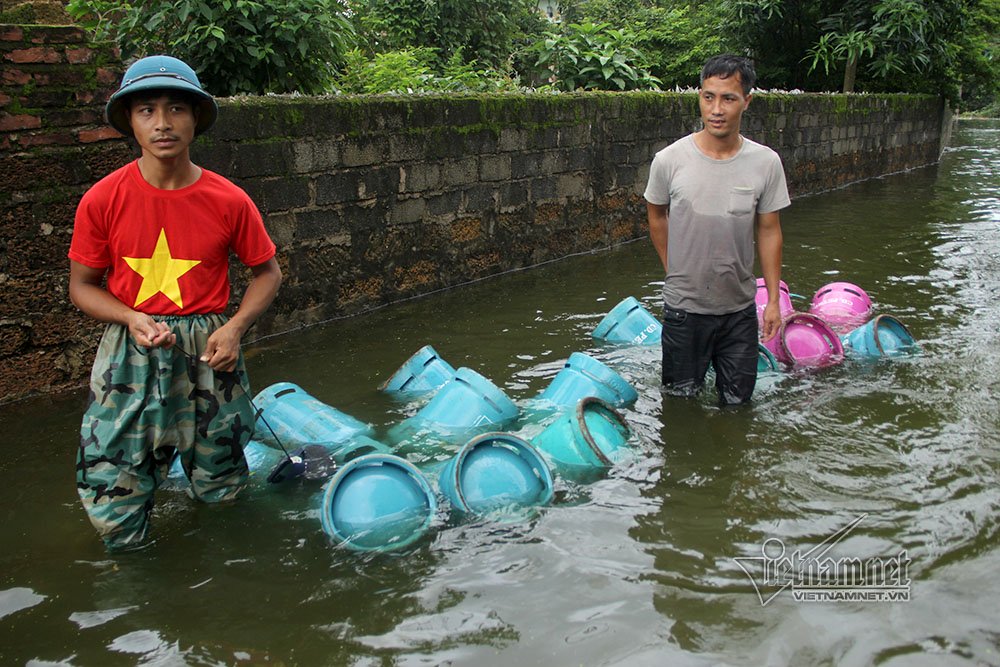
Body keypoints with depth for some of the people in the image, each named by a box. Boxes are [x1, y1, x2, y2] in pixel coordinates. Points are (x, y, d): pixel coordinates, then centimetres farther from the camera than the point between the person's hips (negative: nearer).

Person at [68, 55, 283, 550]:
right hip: (131, 354, 0)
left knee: (219, 490, 13)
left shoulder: (228, 202, -6)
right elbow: (82, 286, 3)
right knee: (113, 509, 0)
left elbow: (267, 272, 6)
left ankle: (205, 459, 49)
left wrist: (234, 328, -10)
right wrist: (131, 318, -16)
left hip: (208, 351, 1)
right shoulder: (103, 200, -6)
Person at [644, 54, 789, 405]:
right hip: (684, 305, -1)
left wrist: (773, 300, 2)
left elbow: (769, 231, 1)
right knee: (680, 397, 14)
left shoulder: (766, 162, -8)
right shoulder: (669, 160, -12)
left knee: (737, 400, 14)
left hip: (740, 307, 1)